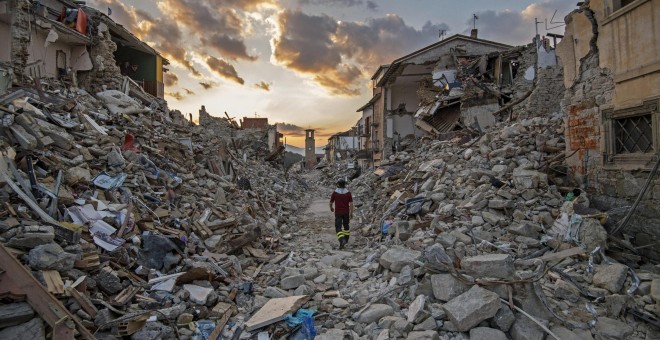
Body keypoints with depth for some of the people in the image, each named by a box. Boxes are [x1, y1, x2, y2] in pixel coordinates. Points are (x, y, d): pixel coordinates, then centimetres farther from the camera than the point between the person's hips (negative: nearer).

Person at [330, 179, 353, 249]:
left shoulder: (334, 192, -8)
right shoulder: (348, 193, -4)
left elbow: (331, 202, 1)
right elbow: (351, 204, -8)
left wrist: (331, 208, 22)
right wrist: (351, 213, 0)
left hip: (338, 213, -3)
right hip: (346, 212, 3)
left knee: (338, 228, -3)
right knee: (346, 225, 24)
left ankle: (342, 241, -24)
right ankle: (346, 239, 36)